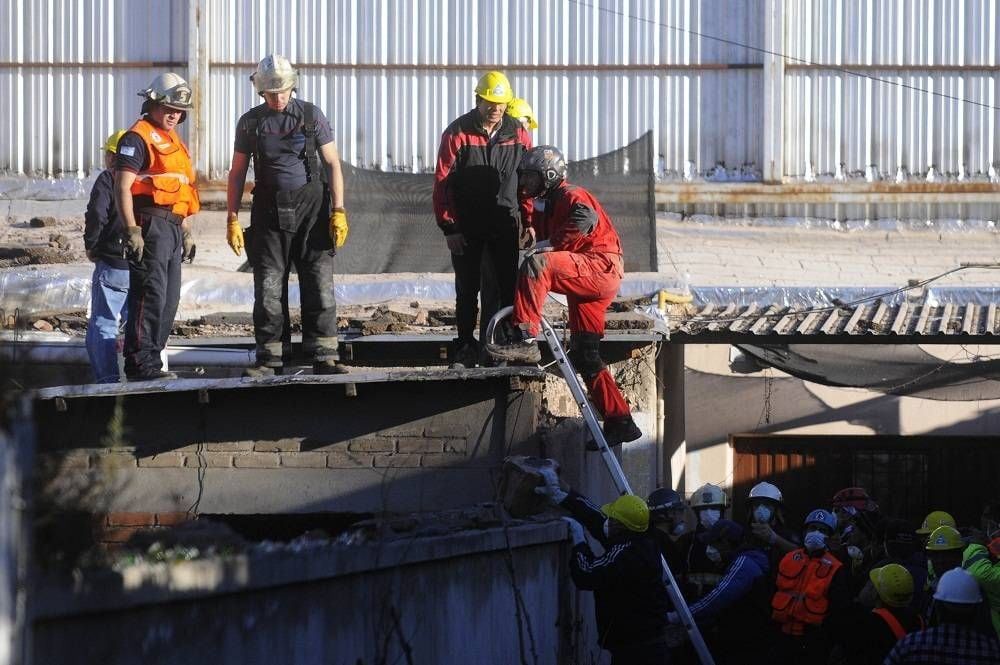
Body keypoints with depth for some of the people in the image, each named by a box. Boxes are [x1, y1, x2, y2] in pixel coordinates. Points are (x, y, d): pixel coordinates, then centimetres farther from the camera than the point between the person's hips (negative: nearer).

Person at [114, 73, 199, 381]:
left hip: (173, 227, 10)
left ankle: (150, 360, 17)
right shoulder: (138, 138, -6)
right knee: (150, 295, -13)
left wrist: (187, 231, 27)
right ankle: (141, 363, -14)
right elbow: (123, 187, -14)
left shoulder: (174, 143, 23)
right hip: (150, 225, -10)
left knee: (169, 300, 11)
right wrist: (131, 231, -21)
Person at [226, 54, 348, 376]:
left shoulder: (311, 115, 1)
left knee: (319, 285, -4)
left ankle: (323, 356, -1)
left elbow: (332, 163, 2)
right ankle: (270, 358, 7)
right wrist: (232, 220, 3)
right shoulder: (250, 122, 6)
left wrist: (338, 211, -6)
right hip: (269, 212, 1)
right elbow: (237, 173, 9)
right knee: (269, 289, 1)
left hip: (311, 208, -1)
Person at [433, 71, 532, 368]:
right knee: (467, 289, 4)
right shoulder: (458, 133, -5)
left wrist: (529, 220, 2)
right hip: (467, 226, -2)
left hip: (505, 223, 2)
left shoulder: (517, 133, 3)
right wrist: (449, 227, -9)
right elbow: (442, 183, -5)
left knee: (510, 287, -1)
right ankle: (466, 347, 11)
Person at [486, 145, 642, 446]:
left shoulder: (570, 195, -6)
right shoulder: (549, 204, 25)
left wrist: (552, 245, -28)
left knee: (535, 265, -31)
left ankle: (525, 340, -37)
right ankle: (620, 422, 15)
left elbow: (586, 218, -28)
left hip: (600, 266, -11)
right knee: (584, 355, 11)